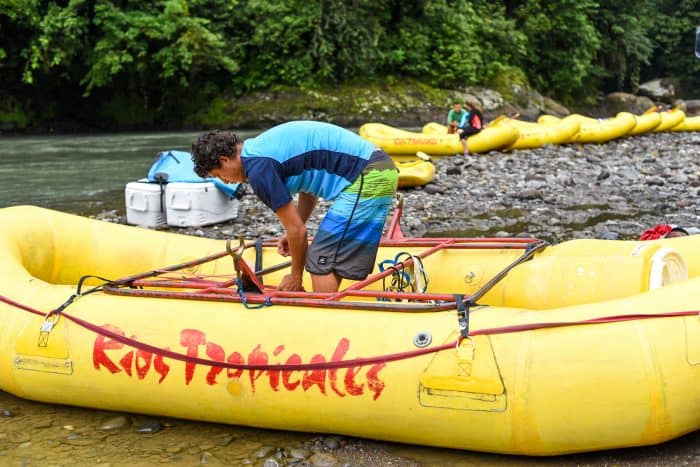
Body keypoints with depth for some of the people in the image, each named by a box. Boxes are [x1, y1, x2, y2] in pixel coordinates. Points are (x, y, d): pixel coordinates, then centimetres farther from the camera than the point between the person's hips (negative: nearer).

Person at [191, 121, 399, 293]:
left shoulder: (258, 168, -12)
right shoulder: (263, 145, 17)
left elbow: (297, 229, -8)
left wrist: (296, 276, 6)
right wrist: (292, 232, 22)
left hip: (366, 180, -10)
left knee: (321, 260, -3)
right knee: (333, 259, 15)